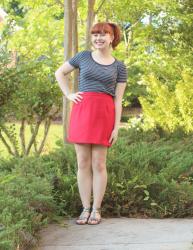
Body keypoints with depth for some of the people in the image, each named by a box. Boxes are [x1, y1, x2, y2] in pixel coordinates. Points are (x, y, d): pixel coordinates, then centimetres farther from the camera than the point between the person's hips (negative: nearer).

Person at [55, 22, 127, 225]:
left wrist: (116, 127, -2)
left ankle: (96, 210, 10)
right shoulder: (83, 56, 9)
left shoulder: (119, 66, 7)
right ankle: (85, 208, 12)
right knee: (83, 163, 3)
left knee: (98, 164, 1)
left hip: (104, 114, -1)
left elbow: (118, 99, 4)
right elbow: (59, 73, 19)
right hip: (81, 111, 1)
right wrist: (68, 95, 6)